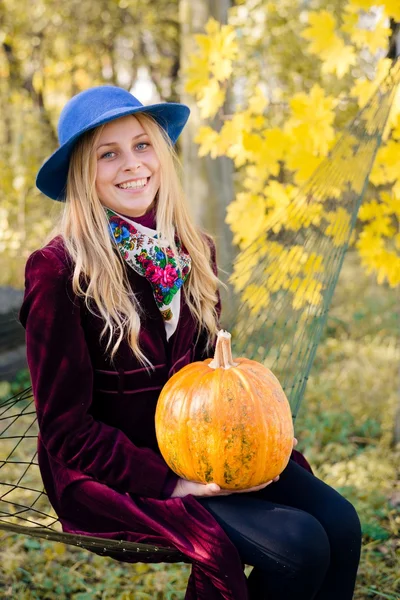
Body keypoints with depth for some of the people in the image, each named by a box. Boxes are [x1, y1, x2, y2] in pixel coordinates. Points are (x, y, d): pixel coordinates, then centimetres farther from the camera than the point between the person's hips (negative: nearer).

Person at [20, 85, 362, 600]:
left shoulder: (192, 250, 4)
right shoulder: (58, 271, -15)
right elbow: (66, 430, -13)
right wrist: (170, 481, -20)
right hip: (109, 478, -6)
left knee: (339, 522, -15)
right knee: (297, 545, -21)